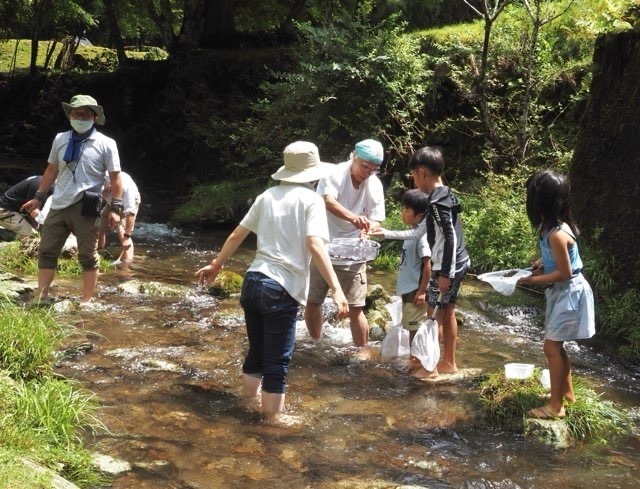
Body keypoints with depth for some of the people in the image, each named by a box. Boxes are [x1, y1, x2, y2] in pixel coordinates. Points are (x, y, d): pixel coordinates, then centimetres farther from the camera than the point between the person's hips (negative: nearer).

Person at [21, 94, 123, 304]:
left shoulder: (105, 144, -4)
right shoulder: (60, 139, 8)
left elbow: (115, 177, -3)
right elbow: (52, 169, 19)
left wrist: (115, 208, -9)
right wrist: (39, 197, 18)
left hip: (85, 208, -4)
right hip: (58, 206, 5)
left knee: (88, 257, 4)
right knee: (46, 252, 6)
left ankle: (85, 302, 12)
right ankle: (41, 297, 15)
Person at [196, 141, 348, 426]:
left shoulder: (268, 196, 10)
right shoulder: (310, 200, -7)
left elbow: (237, 235, 16)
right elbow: (315, 245, -20)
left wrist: (216, 265, 30)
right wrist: (336, 289, -24)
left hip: (253, 281, 7)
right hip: (282, 289, -6)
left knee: (257, 350, 23)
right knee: (277, 359, 4)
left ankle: (249, 402, 38)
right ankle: (272, 416, 12)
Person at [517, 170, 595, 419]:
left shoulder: (557, 234, -28)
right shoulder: (553, 226, 1)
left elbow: (565, 273, -24)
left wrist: (533, 279, -17)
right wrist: (542, 263, 2)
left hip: (569, 293, -9)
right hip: (562, 292, 9)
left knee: (552, 347, -2)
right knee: (556, 346, 19)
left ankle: (556, 405, 8)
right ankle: (567, 392, 34)